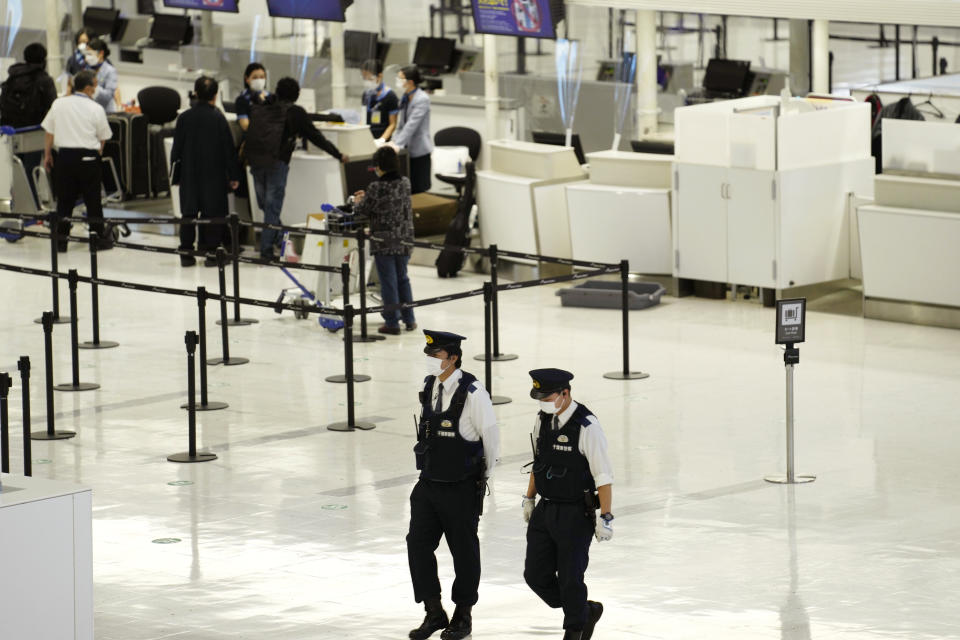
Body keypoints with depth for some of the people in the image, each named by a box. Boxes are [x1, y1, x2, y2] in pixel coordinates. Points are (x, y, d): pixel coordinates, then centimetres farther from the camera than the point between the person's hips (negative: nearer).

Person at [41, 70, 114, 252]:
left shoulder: (58, 104, 2)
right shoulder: (95, 109, -5)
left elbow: (49, 132, 7)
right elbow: (103, 136, 3)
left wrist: (47, 154, 18)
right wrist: (98, 152, 20)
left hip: (64, 155, 2)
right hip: (88, 156, -2)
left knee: (64, 199, 8)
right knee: (93, 199, 7)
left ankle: (61, 241, 7)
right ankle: (98, 238, 13)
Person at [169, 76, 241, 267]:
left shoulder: (184, 118, -3)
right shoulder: (218, 119, -11)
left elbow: (177, 149, 2)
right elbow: (229, 149, -6)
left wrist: (175, 174, 13)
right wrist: (234, 176, 2)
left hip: (189, 175, 2)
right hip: (214, 177, -2)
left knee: (189, 213, 9)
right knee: (213, 213, 4)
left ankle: (186, 252, 9)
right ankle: (211, 252, 2)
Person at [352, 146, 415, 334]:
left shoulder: (376, 188, -18)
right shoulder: (405, 184, 0)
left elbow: (362, 211, -9)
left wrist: (359, 201, 15)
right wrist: (366, 196, 20)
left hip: (384, 242, -5)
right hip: (404, 240, 5)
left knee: (388, 282, 3)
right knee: (402, 278, 19)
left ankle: (392, 323, 8)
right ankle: (409, 320, 23)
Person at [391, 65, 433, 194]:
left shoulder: (422, 99, -16)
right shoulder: (405, 98, 10)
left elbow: (412, 125, -22)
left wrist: (397, 144, -26)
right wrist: (394, 140, 2)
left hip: (419, 150, -8)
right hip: (408, 149, 8)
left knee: (418, 189, -3)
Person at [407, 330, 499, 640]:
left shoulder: (472, 393, -19)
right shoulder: (428, 387, 1)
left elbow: (491, 437, -8)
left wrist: (483, 477, 4)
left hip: (462, 489, -6)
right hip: (428, 485, 6)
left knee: (464, 551, 7)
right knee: (418, 545, 0)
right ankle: (434, 613, 13)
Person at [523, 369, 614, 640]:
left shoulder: (587, 426, -19)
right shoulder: (543, 419, 3)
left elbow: (603, 475, -17)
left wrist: (605, 517, -18)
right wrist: (529, 498, 20)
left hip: (576, 515, -7)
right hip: (545, 510, 7)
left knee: (570, 579, -2)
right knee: (536, 574, 6)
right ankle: (586, 611, 27)